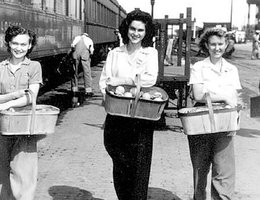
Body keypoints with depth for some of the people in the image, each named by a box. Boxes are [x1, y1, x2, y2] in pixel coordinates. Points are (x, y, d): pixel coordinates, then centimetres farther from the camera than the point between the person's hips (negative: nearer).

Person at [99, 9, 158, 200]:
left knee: (140, 165, -3)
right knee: (120, 164, 6)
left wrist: (120, 80, -13)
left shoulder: (151, 53, 7)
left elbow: (151, 78, -9)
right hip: (117, 116, 2)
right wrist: (108, 95, -14)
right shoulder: (114, 53, 13)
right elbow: (104, 80, 8)